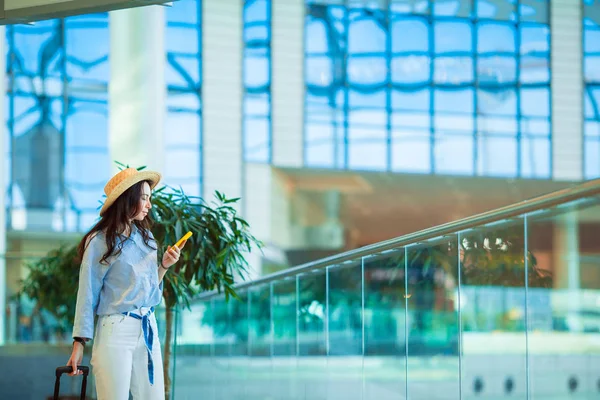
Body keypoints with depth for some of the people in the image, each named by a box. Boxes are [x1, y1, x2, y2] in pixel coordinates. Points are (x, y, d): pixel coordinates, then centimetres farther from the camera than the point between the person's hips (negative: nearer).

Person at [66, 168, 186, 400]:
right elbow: (88, 294, -5)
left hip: (148, 329, 6)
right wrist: (79, 344, -8)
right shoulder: (100, 241, -6)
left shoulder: (145, 238, 12)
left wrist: (164, 266, 4)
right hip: (116, 331, -6)